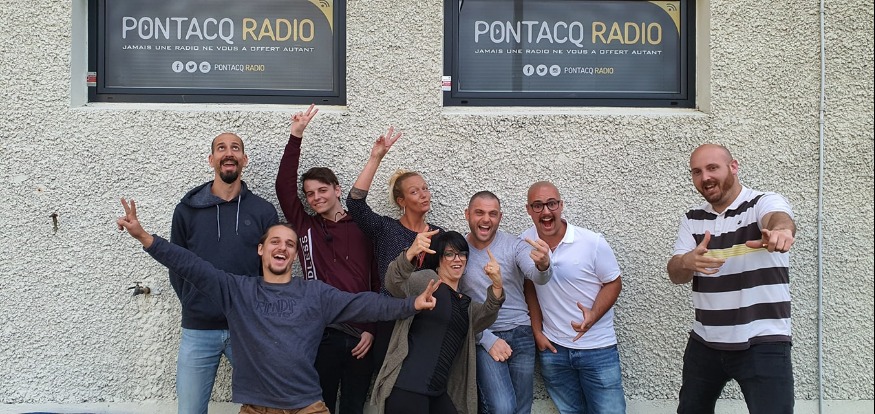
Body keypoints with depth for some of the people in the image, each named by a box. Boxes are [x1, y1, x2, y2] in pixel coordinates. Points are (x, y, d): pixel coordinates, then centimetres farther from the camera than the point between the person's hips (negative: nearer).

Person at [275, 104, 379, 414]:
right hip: (321, 333, 0)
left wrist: (372, 329, -1)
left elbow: (378, 282, 5)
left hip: (361, 336, 0)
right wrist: (296, 136, -8)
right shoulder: (305, 226, 8)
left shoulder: (362, 230, 6)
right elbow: (283, 185, -3)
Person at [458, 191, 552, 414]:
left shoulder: (515, 245, -6)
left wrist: (543, 265, -46)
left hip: (520, 334, 2)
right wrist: (488, 339, -11)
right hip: (482, 337, -2)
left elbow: (538, 278, -23)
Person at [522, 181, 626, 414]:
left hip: (597, 348, -2)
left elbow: (613, 283, -5)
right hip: (553, 349, 3)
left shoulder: (592, 242, -15)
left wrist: (593, 316, -21)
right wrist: (537, 332, 4)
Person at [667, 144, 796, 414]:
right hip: (704, 343, 5)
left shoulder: (765, 203, -8)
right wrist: (688, 262, -28)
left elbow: (780, 218, -32)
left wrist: (780, 229, -58)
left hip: (762, 343, -5)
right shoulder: (692, 219, 6)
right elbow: (675, 275, -4)